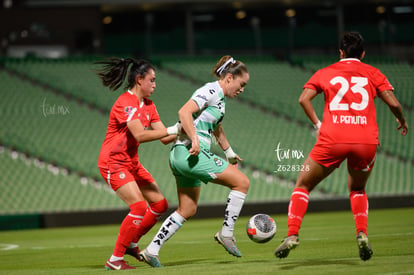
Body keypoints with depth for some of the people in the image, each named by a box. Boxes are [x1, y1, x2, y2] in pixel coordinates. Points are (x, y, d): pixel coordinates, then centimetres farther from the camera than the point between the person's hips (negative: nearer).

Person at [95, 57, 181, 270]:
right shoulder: (125, 103, -19)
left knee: (160, 204, 7)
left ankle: (131, 244, 22)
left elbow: (164, 138, 6)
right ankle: (115, 260, -13)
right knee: (139, 207, -19)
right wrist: (172, 130, -28)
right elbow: (140, 135, -31)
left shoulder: (148, 106, 10)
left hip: (131, 163, 10)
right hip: (113, 163, -9)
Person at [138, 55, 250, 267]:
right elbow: (184, 112, -23)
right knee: (242, 182, -8)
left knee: (187, 211, 14)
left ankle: (151, 251, 14)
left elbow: (216, 128, 38)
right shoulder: (212, 91, -10)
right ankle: (226, 234, -2)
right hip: (191, 153, -10)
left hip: (182, 156, 10)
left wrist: (229, 152, 48)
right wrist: (195, 140, -29)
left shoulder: (220, 97, 21)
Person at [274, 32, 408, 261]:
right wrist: (402, 122, 23)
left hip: (332, 140, -1)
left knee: (303, 185, 16)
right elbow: (393, 103, 5)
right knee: (357, 189, 27)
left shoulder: (325, 73, 15)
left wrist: (317, 124, 11)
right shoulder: (373, 73, 14)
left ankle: (292, 235, -1)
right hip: (366, 141, 1)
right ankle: (362, 234, 4)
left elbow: (304, 98, 1)